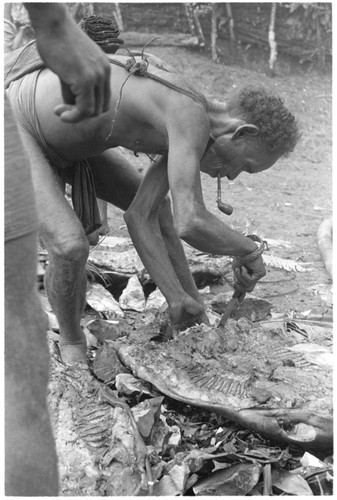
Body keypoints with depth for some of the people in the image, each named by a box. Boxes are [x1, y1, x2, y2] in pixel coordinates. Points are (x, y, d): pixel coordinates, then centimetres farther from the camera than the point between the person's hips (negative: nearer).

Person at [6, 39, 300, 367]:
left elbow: (139, 217, -9)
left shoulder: (184, 130, -5)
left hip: (62, 136, 9)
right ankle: (71, 341, 5)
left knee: (156, 207, 10)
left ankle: (188, 308, 26)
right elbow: (190, 224, -44)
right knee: (71, 246, -26)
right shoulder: (192, 117, -34)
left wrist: (178, 300, -12)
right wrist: (250, 250, -24)